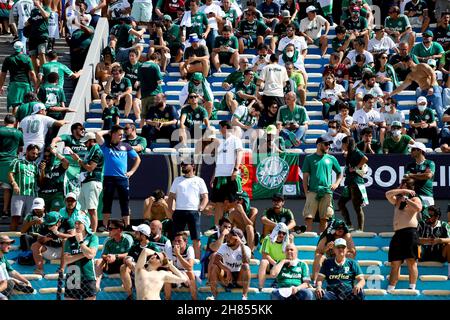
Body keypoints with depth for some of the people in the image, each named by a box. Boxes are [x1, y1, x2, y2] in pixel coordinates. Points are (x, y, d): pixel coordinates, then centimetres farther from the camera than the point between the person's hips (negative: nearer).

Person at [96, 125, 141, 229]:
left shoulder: (125, 146, 11)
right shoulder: (106, 145, 5)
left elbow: (137, 159, 19)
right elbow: (98, 134, -12)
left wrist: (132, 171, 8)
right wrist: (107, 131, 4)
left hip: (123, 178, 2)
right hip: (109, 177, -2)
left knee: (125, 203, 1)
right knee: (107, 202, 1)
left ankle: (127, 226, 4)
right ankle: (104, 226, 3)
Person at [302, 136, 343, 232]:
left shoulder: (331, 159, 14)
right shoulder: (309, 158, 9)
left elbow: (340, 173, 21)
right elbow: (305, 176, 6)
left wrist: (336, 184, 1)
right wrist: (306, 192, -4)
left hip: (327, 192, 2)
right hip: (312, 191, -2)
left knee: (324, 218, 1)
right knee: (308, 217, -10)